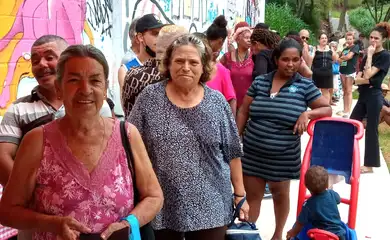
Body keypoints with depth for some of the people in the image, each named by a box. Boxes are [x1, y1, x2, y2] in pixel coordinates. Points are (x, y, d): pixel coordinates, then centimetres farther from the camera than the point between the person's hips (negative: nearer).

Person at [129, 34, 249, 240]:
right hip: (161, 207, 0)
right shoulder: (149, 98, -4)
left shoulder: (217, 102, 0)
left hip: (210, 207, 1)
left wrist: (240, 195, 4)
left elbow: (232, 152, 4)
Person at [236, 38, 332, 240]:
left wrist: (307, 113, -18)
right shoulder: (259, 81, 0)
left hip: (283, 156, -1)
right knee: (251, 196, 8)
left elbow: (327, 109, 1)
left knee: (280, 194, 17)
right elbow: (244, 112, 6)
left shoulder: (305, 86, -5)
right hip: (252, 152, 1)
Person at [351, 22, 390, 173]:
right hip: (363, 96, 8)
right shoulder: (368, 55, 12)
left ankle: (369, 164, 8)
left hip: (374, 97, -8)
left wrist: (370, 55, -15)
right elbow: (357, 79, 7)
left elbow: (368, 74, -21)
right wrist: (366, 80, -14)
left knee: (371, 131, -2)